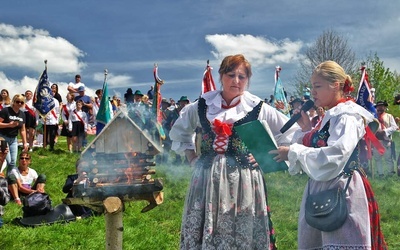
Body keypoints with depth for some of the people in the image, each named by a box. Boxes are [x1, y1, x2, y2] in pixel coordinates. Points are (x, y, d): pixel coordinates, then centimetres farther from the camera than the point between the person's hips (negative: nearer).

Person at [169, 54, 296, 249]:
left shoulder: (258, 108, -1)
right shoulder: (202, 105, 4)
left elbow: (289, 132, 6)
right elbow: (179, 131, 20)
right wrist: (191, 156, 9)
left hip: (243, 178, -2)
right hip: (208, 177, 2)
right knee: (202, 233, 5)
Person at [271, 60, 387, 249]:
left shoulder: (347, 116, -12)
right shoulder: (328, 117, 15)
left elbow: (333, 157, -26)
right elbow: (313, 150, 19)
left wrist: (293, 152, -19)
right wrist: (305, 129, 6)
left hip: (341, 193, -9)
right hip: (321, 191, 9)